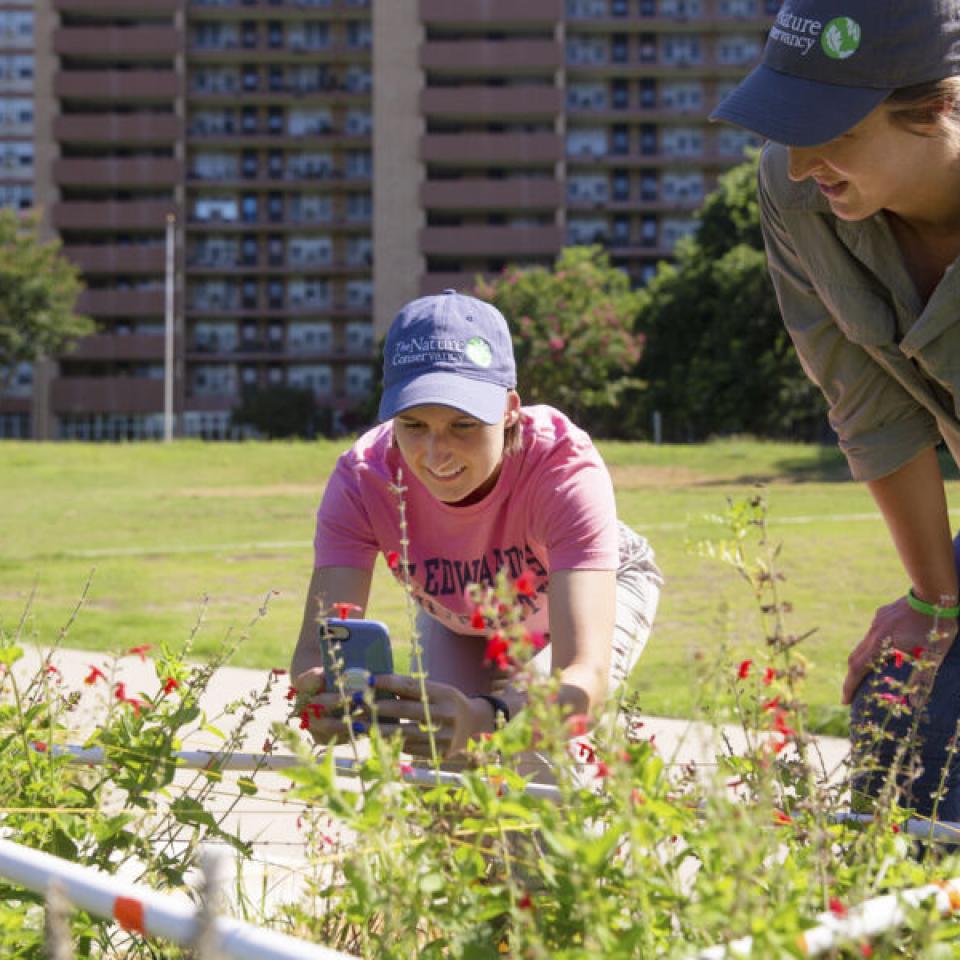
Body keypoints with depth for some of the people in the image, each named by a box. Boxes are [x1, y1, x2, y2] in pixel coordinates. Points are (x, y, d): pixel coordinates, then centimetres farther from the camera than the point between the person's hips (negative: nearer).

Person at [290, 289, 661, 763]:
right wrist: (322, 694, -70)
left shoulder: (566, 470, -43)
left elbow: (586, 672, -55)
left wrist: (487, 718, -77)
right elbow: (317, 647, -44)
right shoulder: (363, 480, -35)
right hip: (459, 624, 3)